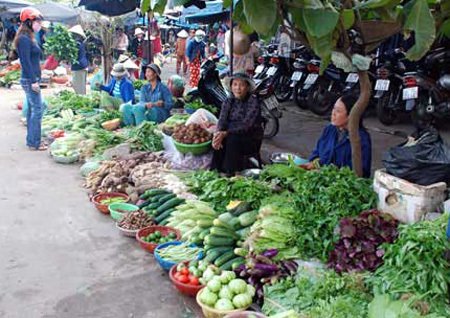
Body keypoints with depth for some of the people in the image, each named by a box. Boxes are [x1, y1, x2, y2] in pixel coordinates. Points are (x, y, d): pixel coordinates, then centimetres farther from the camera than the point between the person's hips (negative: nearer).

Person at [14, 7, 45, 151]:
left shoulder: (28, 38, 15)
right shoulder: (24, 38, -14)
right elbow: (25, 62, -19)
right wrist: (33, 81, -21)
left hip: (31, 79, 10)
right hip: (30, 80, -10)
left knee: (32, 109, 13)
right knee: (37, 109, -7)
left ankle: (32, 140, 21)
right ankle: (34, 143, -2)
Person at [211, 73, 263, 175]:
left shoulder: (254, 102, -12)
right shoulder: (228, 101, 6)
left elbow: (246, 125, -22)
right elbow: (222, 120, -8)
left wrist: (225, 133, -32)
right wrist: (218, 133, -31)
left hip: (252, 140, -4)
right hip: (233, 135, 4)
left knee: (232, 139, -32)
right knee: (220, 141, -26)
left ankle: (233, 173, -26)